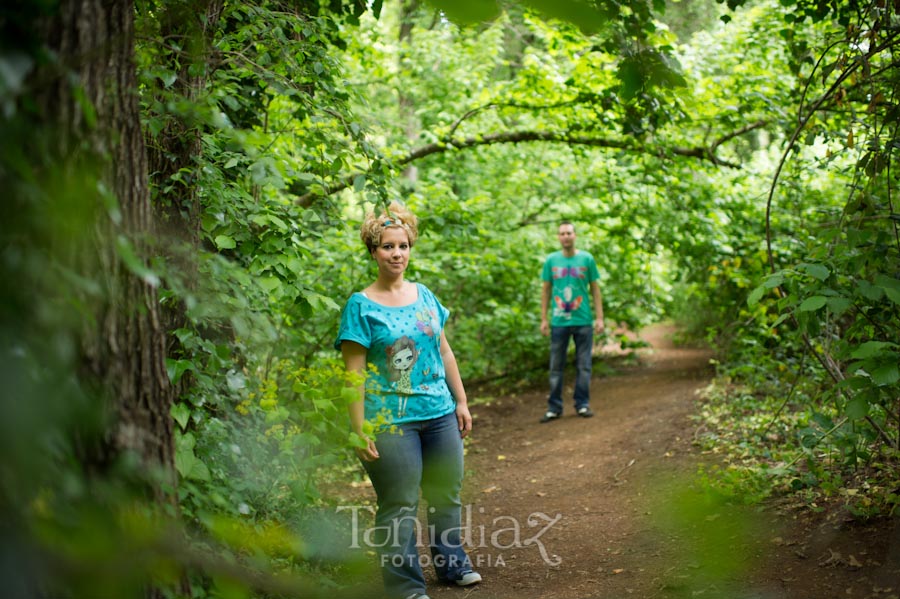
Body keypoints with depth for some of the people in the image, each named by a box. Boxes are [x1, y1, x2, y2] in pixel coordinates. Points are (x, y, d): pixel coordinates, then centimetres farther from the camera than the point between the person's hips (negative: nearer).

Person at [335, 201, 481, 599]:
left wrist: (461, 401, 14)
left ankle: (452, 564, 34)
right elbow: (354, 372, -10)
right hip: (391, 421, -5)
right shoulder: (361, 306, -7)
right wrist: (359, 429, -15)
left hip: (439, 414, 5)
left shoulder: (424, 295, 8)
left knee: (447, 495, 15)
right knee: (399, 507, 1)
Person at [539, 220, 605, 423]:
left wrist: (599, 317, -1)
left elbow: (595, 290, 5)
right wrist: (543, 319, 3)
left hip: (583, 321, 0)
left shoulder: (587, 259, 2)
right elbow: (545, 290, 8)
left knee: (583, 366, 6)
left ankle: (582, 404, 16)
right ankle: (554, 407, 10)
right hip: (559, 322, 0)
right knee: (556, 367, 4)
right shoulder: (551, 260, 4)